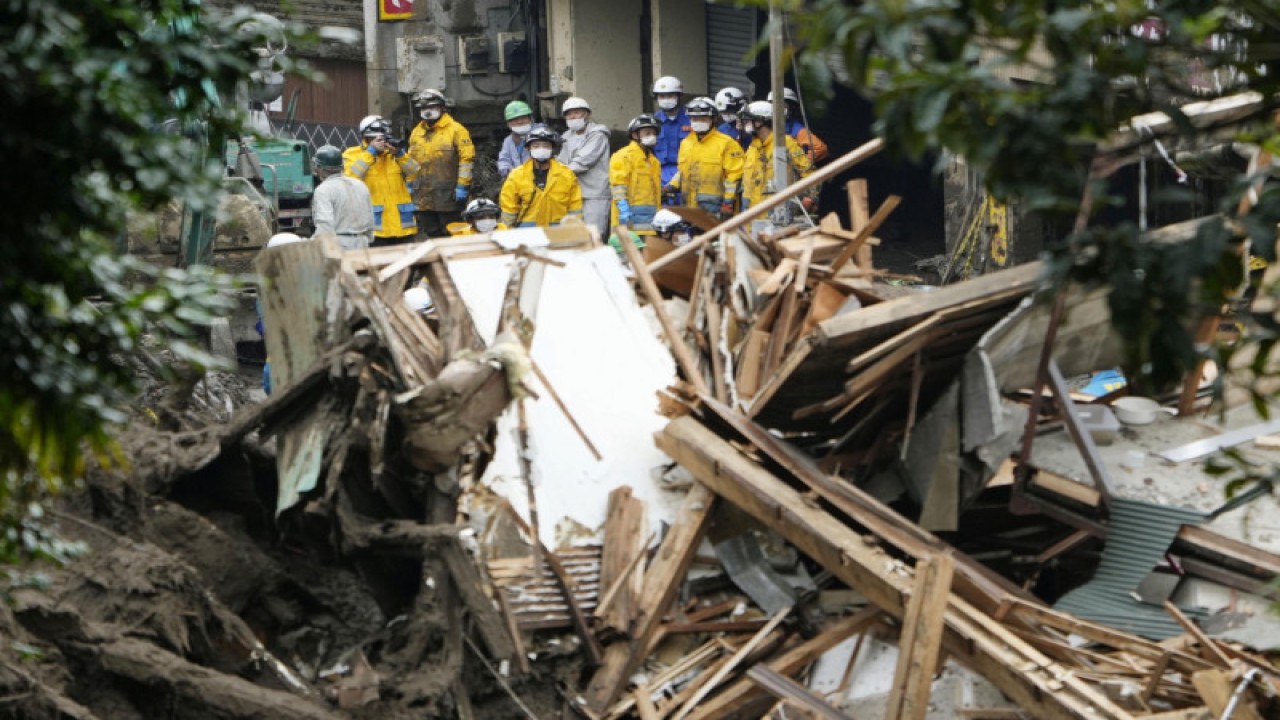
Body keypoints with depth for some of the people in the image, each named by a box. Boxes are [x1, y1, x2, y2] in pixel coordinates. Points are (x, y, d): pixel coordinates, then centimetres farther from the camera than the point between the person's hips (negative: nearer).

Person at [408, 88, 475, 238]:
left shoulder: (456, 130, -5)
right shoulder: (416, 133, 15)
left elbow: (467, 158, -10)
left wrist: (462, 186, -15)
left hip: (448, 196, -6)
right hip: (423, 197, 6)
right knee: (432, 235, 10)